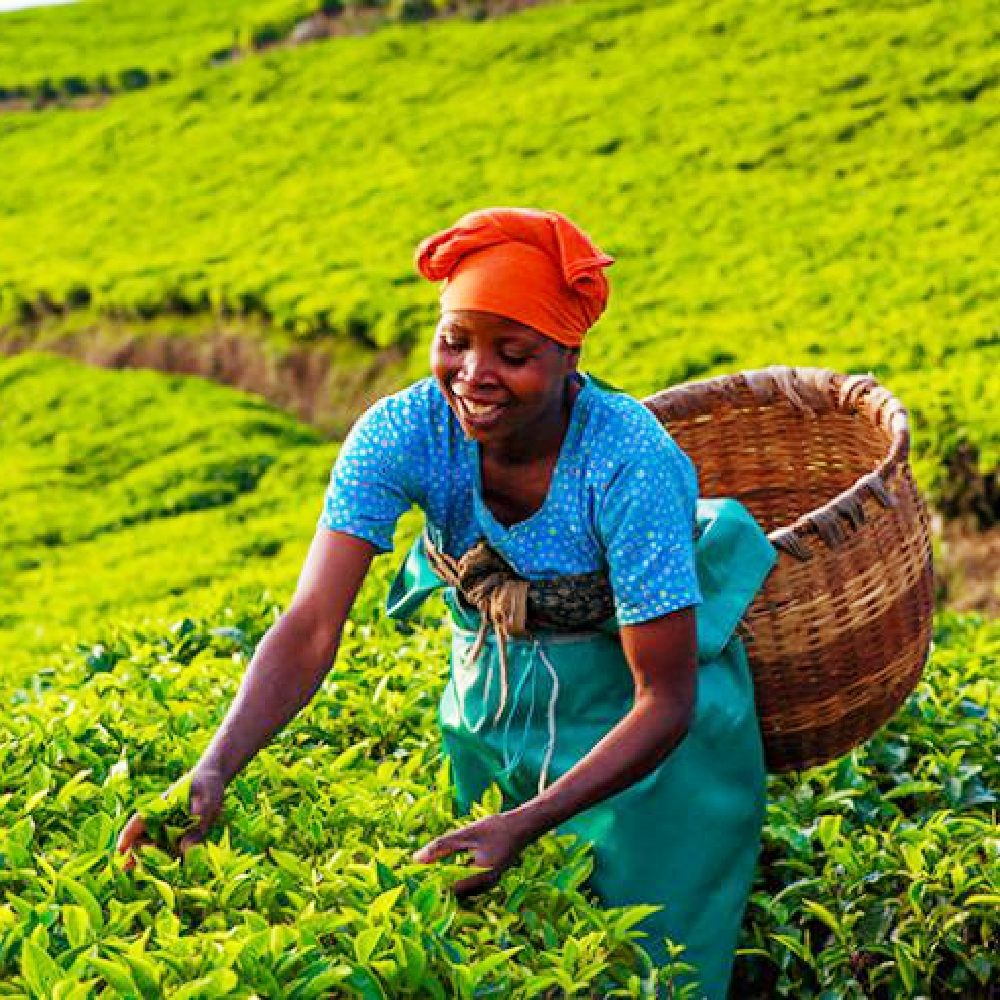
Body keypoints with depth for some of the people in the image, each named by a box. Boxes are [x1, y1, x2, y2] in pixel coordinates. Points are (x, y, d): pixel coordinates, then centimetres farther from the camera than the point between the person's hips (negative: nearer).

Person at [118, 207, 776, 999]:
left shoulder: (630, 463, -33)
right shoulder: (403, 432, -24)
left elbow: (666, 702, -29)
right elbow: (311, 626, -31)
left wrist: (524, 825, -40)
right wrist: (214, 771, -47)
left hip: (633, 720, -3)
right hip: (493, 691, 4)